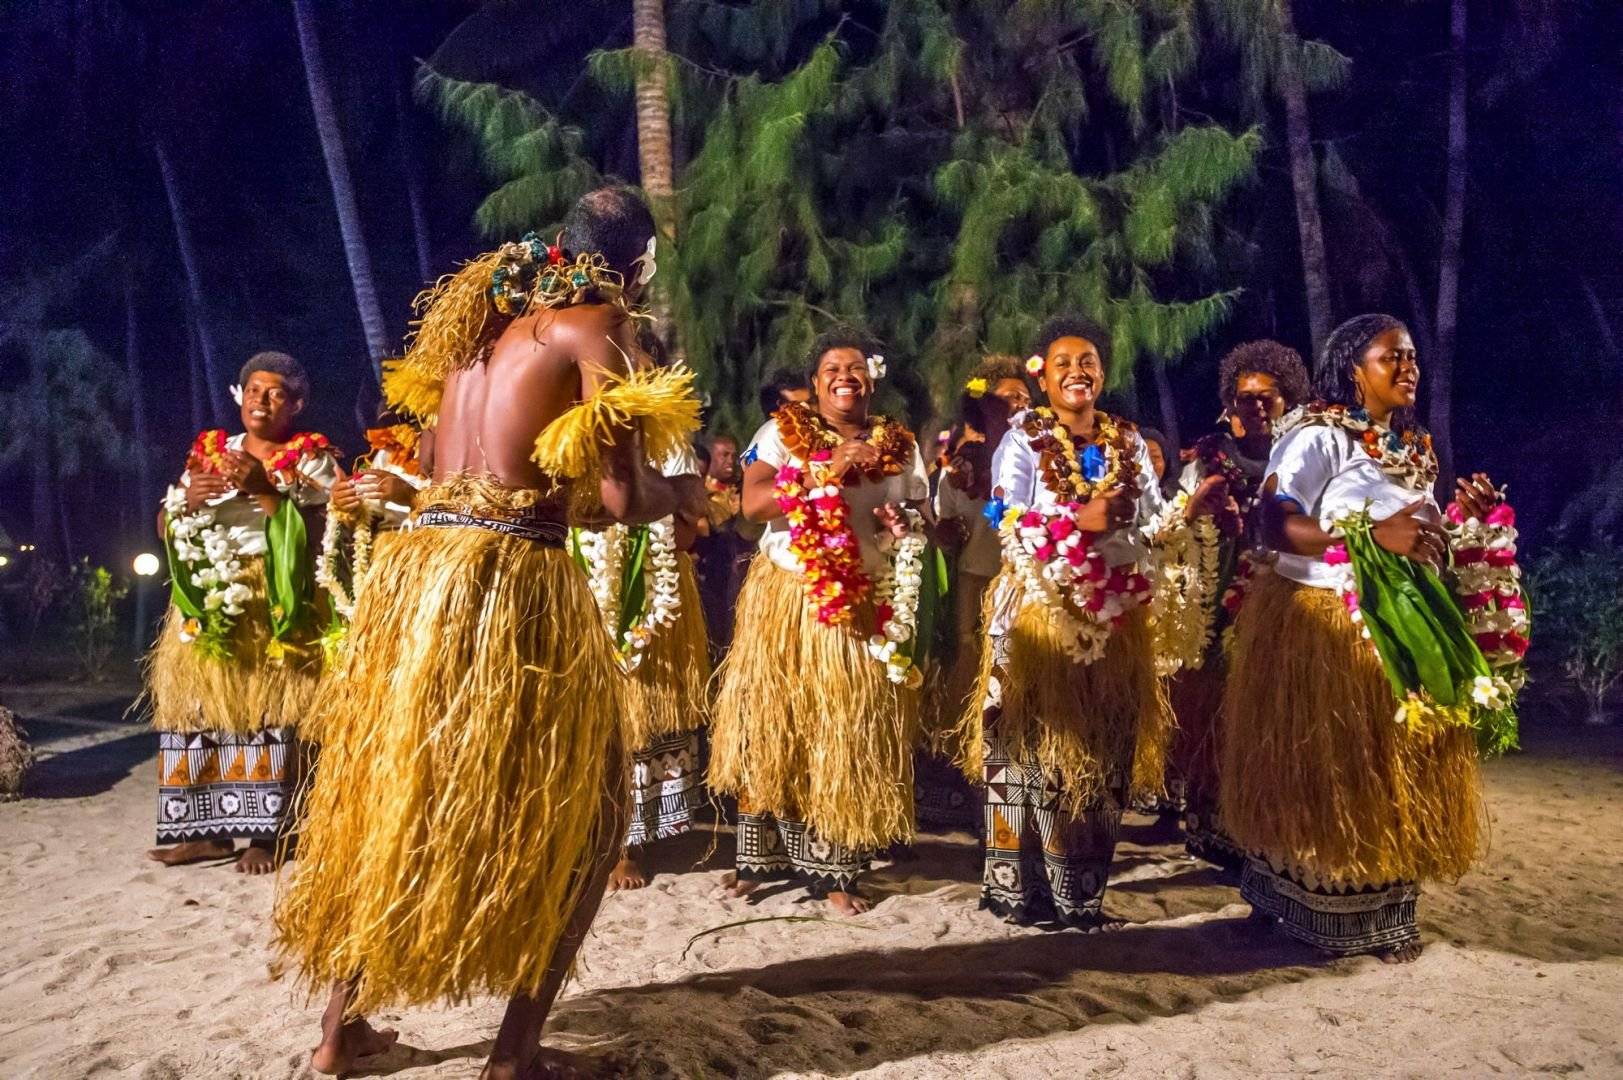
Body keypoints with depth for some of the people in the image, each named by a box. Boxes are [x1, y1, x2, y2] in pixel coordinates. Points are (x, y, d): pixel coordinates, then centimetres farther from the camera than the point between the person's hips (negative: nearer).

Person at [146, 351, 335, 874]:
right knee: (203, 712, -1)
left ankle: (265, 834, -5)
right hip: (208, 604, 4)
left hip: (272, 606, -4)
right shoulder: (208, 452, 17)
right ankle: (210, 829, 6)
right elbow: (164, 527, 15)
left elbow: (315, 531, -9)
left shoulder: (310, 459, 5)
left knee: (266, 715, -9)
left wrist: (263, 488, -16)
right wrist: (188, 498, -6)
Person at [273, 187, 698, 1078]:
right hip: (511, 582, -7)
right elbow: (623, 497, -9)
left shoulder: (481, 318, 19)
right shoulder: (594, 323, -3)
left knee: (395, 796, 20)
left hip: (419, 570, 7)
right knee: (575, 814, 10)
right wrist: (676, 494, 12)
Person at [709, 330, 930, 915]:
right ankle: (762, 855, 15)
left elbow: (920, 520, 14)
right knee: (775, 726, 2)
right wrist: (827, 471, -18)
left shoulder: (900, 446, 11)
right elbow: (753, 503, -12)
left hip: (864, 609, 2)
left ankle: (832, 868, 9)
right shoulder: (782, 432, 2)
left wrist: (904, 524, -9)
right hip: (786, 601, -2)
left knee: (850, 735, 1)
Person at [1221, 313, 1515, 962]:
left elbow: (1425, 546, 19)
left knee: (1392, 773, 9)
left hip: (1398, 632, 7)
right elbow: (1276, 526, -23)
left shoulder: (1416, 451, 14)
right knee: (1321, 773, -1)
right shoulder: (1316, 436, -10)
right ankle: (1314, 912, 12)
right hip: (1317, 627, -7)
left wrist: (1468, 519, 2)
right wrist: (1372, 533, -30)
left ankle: (1383, 914, 21)